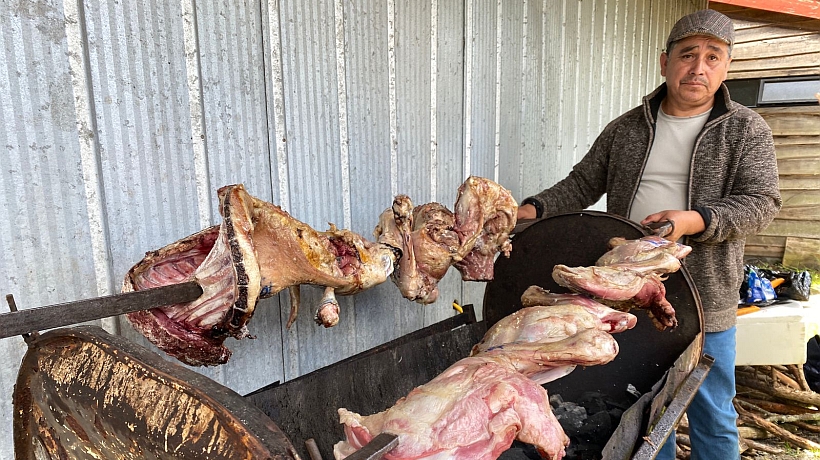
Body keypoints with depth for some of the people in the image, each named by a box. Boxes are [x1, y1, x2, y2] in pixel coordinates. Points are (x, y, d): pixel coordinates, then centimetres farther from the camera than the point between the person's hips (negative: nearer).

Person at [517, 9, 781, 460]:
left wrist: (696, 220, -26)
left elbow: (761, 202, -8)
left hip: (705, 304, -2)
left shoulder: (747, 130, 0)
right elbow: (583, 183, 8)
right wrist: (534, 208, -7)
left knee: (712, 416, 13)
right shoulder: (626, 127, 6)